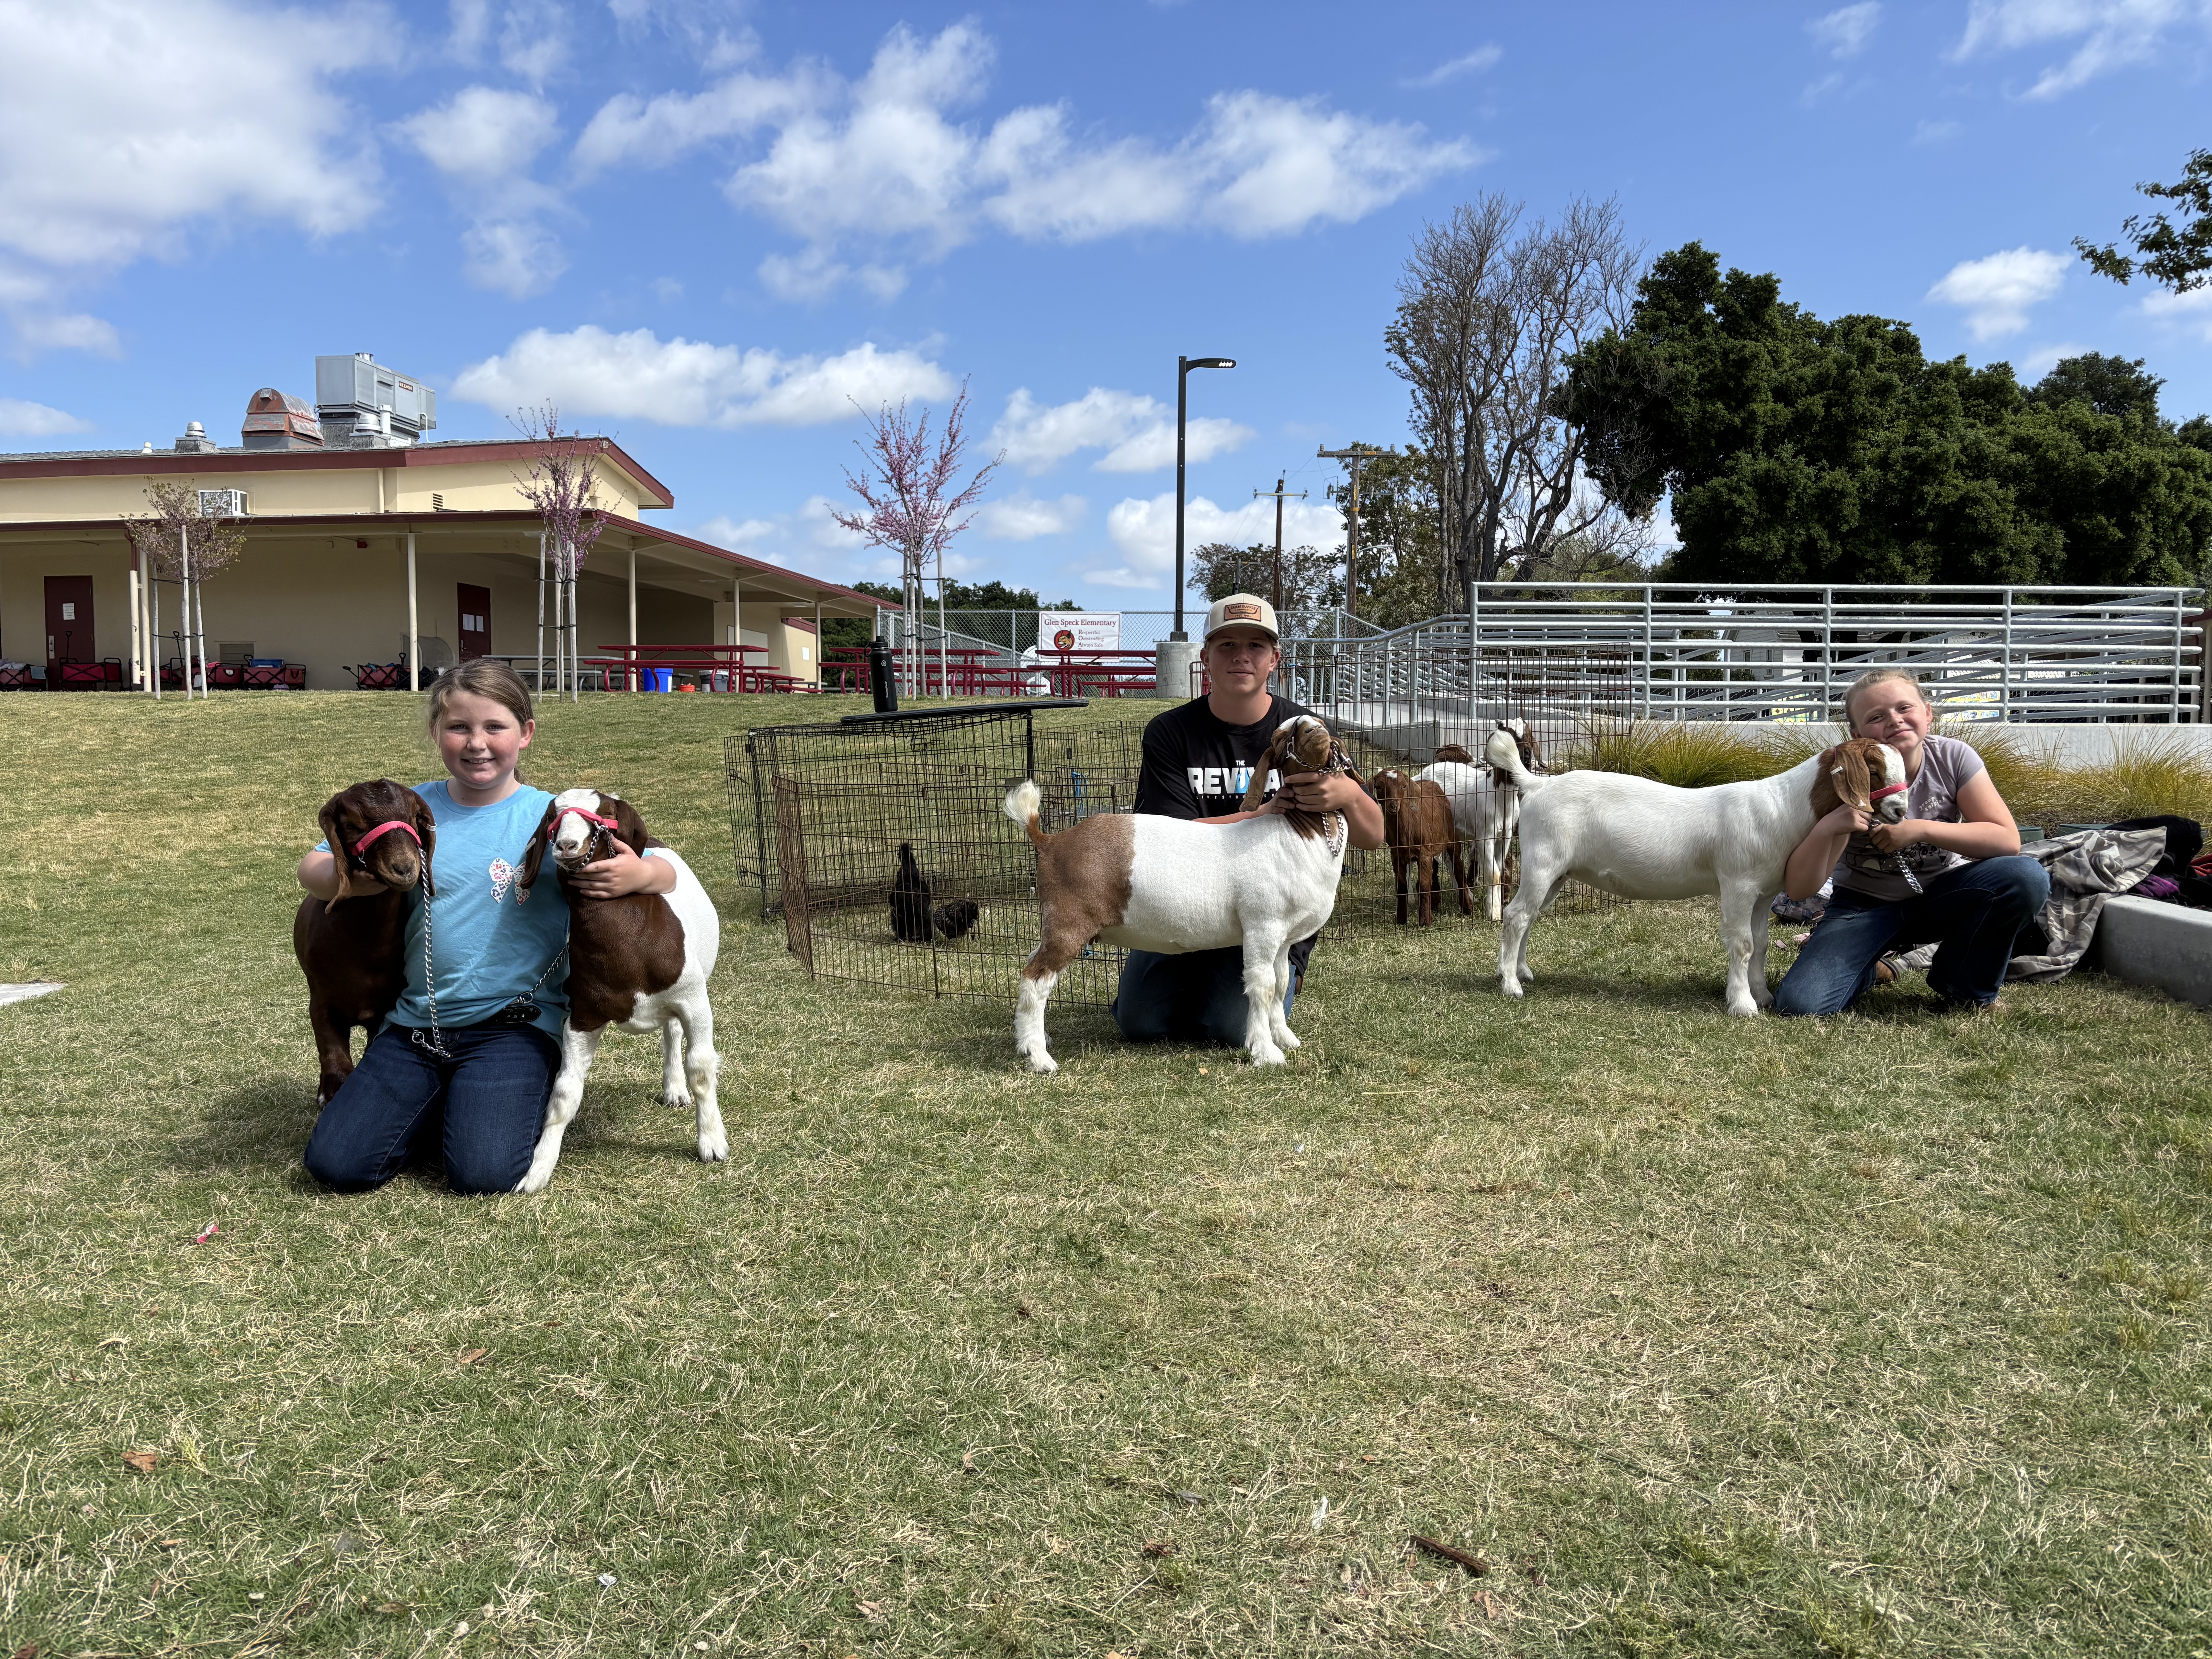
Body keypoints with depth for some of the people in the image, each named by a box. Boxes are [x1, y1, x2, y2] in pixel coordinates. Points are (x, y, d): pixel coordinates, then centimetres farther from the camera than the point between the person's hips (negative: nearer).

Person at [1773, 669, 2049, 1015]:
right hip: (1866, 905, -2)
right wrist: (1827, 829, -38)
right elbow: (1798, 890, -20)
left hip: (1941, 897, 2)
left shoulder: (1952, 758, -13)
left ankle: (1965, 986, -3)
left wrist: (1921, 829, -28)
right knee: (1799, 1003, -25)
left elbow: (2008, 840, -18)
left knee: (2028, 877, -28)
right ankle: (1869, 969, 13)